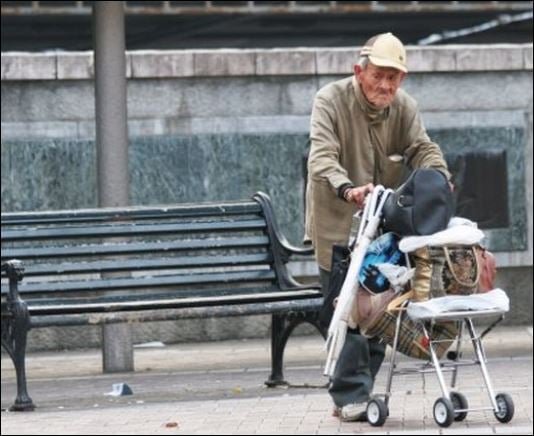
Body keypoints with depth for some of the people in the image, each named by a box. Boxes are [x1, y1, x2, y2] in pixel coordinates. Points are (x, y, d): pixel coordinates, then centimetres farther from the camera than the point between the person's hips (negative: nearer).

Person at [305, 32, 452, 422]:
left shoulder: (405, 107, 3)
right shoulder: (330, 101, -13)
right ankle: (351, 396, -5)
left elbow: (422, 148, -2)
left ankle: (352, 393, 15)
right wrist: (348, 189, -43)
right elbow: (322, 157, -24)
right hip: (337, 225, -5)